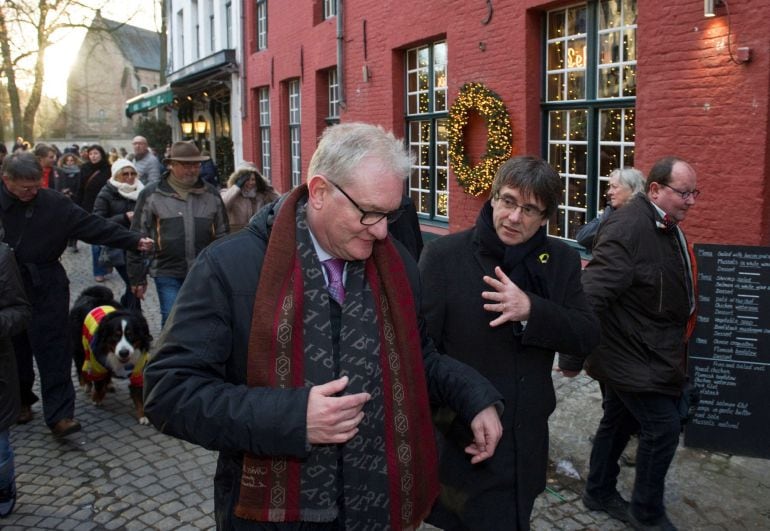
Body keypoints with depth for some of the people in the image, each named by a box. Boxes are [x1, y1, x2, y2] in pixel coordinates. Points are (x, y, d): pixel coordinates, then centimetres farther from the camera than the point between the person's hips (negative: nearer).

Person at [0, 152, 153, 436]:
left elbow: (94, 225, -8)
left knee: (53, 349, -3)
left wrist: (134, 240, -14)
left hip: (46, 286, -1)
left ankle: (59, 413, 0)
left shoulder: (54, 203, -6)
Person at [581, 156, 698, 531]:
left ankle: (599, 493, 36)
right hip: (632, 356, -9)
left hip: (642, 354, 9)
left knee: (619, 422, 19)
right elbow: (593, 291, -31)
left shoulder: (668, 228, 8)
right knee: (663, 427, -3)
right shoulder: (628, 228, -23)